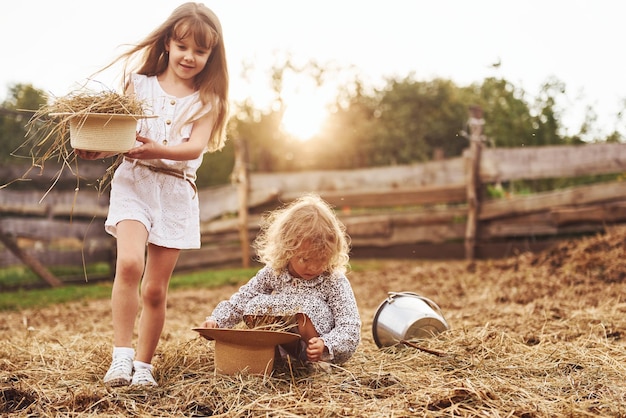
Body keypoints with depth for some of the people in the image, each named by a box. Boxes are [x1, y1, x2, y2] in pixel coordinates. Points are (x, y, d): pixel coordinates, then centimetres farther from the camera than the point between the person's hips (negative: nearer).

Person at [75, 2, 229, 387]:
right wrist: (97, 149, -17)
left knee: (156, 289, 4)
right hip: (134, 181, -1)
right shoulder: (140, 84, 7)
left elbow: (196, 147, -10)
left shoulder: (207, 100, 6)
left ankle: (143, 365, 18)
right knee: (130, 263, -26)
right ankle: (122, 354, -15)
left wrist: (159, 149, -28)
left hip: (177, 190, 1)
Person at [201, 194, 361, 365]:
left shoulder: (335, 282, -17)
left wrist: (325, 345, -39)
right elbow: (241, 300, 2)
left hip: (326, 354, -4)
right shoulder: (273, 273, -6)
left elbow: (350, 328, -21)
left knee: (309, 307, -32)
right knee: (256, 304, -10)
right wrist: (216, 320, -12)